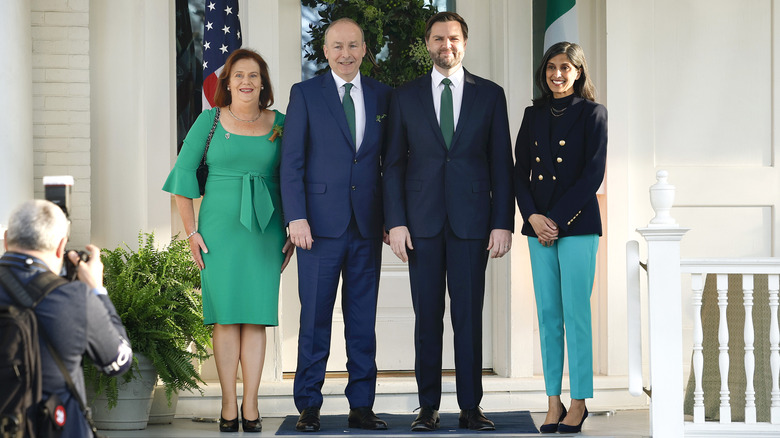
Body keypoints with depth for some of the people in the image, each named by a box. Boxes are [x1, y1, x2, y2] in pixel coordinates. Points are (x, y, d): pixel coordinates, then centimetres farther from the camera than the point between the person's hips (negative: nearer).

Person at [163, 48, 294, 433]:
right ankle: (229, 405, 4)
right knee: (225, 316, -2)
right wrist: (191, 232, -2)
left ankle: (250, 405, 4)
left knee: (256, 315, 0)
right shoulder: (209, 121, 3)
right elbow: (183, 174, 4)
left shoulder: (280, 124, 7)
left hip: (264, 229, 1)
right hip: (219, 228, -1)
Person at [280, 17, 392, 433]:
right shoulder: (305, 93, 4)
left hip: (368, 225, 2)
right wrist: (296, 217, -10)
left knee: (363, 318, 7)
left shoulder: (383, 96, 10)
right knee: (315, 317, 1)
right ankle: (309, 406, 10)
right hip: (321, 223, -2)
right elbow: (291, 161, -1)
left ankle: (361, 405, 14)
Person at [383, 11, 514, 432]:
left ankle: (470, 407, 8)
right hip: (422, 222, 1)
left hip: (471, 220, 0)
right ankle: (428, 406, 10)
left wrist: (503, 223, -2)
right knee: (427, 316, 3)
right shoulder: (405, 96, 8)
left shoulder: (490, 95, 7)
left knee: (469, 315, 1)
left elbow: (502, 164, 6)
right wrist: (395, 222, -3)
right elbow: (394, 164, 7)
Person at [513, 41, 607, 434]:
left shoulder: (592, 113, 0)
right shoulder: (534, 115, 14)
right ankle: (553, 402, 9)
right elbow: (520, 172, 11)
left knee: (576, 313, -4)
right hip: (538, 225, 4)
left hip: (577, 224, -4)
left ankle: (579, 403, 3)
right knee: (548, 314, 5)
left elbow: (593, 173, -6)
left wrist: (557, 219, -11)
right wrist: (532, 216, -5)